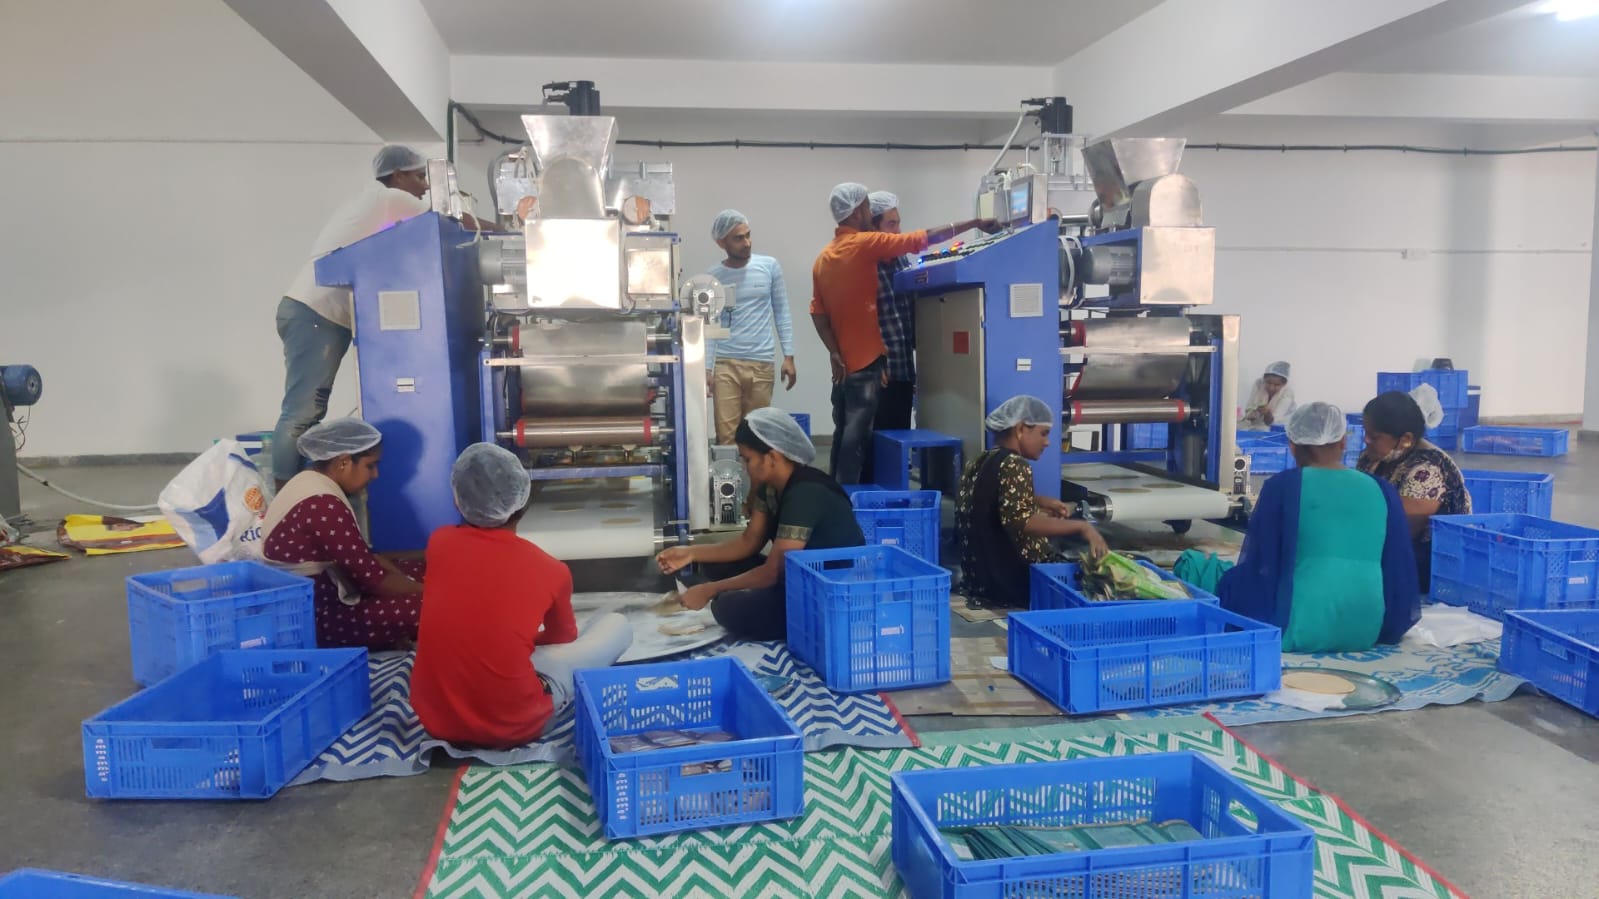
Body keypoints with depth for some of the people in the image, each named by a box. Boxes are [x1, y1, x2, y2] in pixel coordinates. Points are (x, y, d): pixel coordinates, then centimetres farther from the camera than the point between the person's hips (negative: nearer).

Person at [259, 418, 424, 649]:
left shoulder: (312, 483, 8)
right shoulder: (323, 505, -24)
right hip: (311, 617, -11)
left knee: (421, 571, 11)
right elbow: (372, 578, -22)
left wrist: (418, 585, 2)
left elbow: (364, 556, 11)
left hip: (318, 596, 11)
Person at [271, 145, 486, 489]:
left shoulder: (374, 204, 25)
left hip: (316, 315, 10)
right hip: (314, 315, -10)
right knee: (301, 413, -11)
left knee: (309, 412, 8)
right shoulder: (389, 199, -4)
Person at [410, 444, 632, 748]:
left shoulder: (439, 541, -3)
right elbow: (564, 640, 14)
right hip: (511, 725, -2)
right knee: (617, 625, 12)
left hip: (434, 718, 3)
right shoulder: (551, 571, -9)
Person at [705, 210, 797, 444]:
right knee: (726, 437, -3)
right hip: (725, 364, -1)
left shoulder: (769, 266, 4)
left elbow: (781, 312, 8)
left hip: (761, 363, 1)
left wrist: (788, 356, 2)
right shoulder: (711, 278, 3)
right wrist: (706, 370, -3)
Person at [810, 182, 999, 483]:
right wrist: (974, 223, -6)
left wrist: (835, 352, 3)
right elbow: (922, 240, -11)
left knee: (844, 431, 12)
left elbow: (817, 312, 5)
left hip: (844, 360, 8)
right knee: (856, 432, -6)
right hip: (866, 359, -8)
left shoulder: (824, 257, 10)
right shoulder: (864, 244, -11)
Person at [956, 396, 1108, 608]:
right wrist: (1081, 527, -28)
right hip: (1011, 579, -9)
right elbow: (1020, 522, -30)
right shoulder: (1014, 465, -17)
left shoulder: (979, 462, 10)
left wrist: (1041, 502, 15)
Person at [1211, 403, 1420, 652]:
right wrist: (1388, 627, 25)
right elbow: (1399, 568, 11)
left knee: (1232, 581, 21)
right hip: (1367, 631, 5)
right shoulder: (1380, 490, 7)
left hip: (1299, 628, -5)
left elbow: (1258, 566, 0)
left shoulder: (1283, 485, -3)